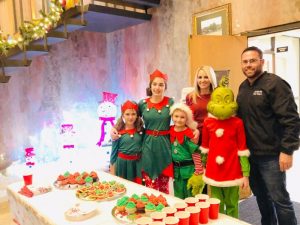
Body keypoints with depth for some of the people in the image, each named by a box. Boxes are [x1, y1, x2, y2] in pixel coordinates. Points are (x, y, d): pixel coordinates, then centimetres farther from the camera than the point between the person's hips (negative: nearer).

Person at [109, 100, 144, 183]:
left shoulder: (141, 130, -1)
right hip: (122, 163, -2)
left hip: (137, 163, 2)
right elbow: (114, 151, -2)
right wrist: (112, 173, 0)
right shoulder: (118, 131, -7)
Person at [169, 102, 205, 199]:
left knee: (190, 197, 9)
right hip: (176, 169, 5)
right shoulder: (170, 131, -1)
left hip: (188, 169, -5)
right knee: (178, 197, 17)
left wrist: (198, 172, -15)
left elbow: (195, 153, -15)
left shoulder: (189, 134, -16)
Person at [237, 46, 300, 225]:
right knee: (261, 196, 19)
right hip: (250, 153, 7)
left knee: (279, 199, 4)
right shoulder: (243, 87, 9)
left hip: (271, 155, -7)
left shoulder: (274, 84, -13)